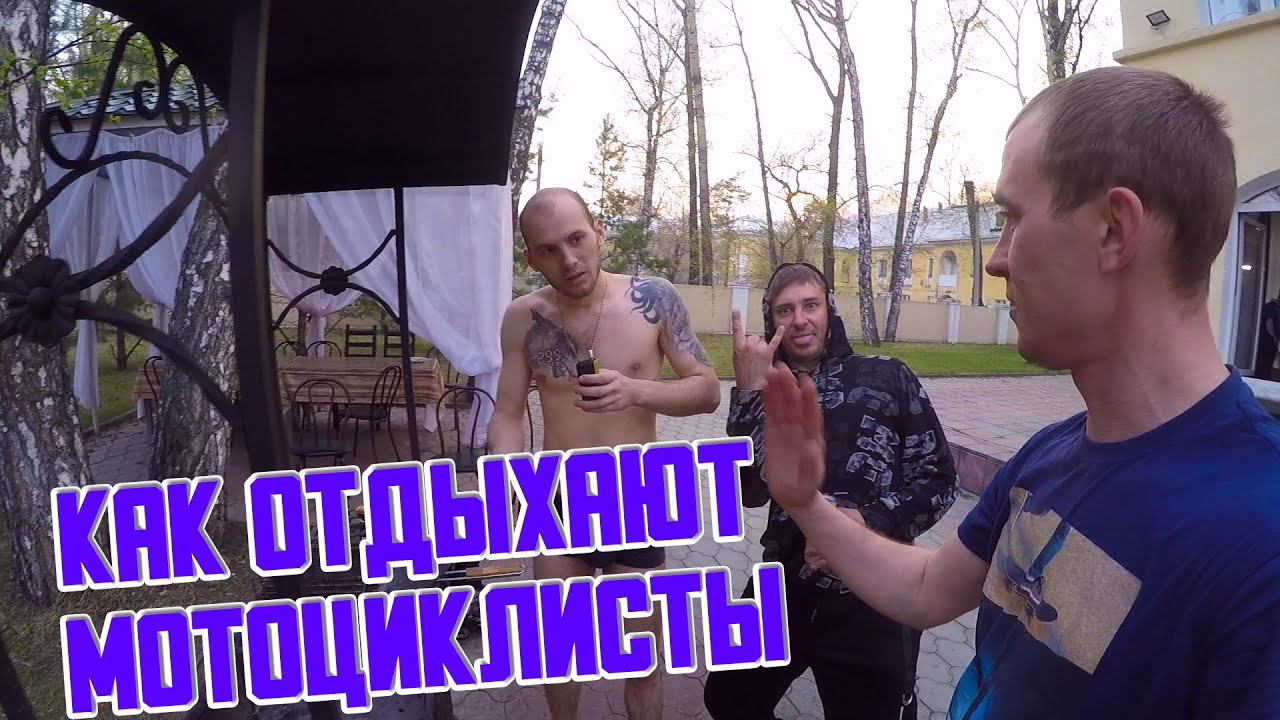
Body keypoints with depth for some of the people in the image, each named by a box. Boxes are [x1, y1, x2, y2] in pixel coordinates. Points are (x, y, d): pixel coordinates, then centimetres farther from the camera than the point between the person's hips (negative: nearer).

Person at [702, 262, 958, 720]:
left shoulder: (887, 378, -4)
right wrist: (750, 392, -19)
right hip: (785, 588, 4)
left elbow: (939, 480, -4)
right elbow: (750, 491, -12)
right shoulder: (767, 392, 3)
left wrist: (871, 520, -20)